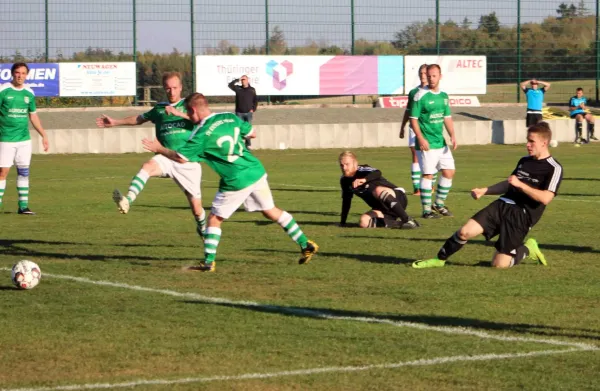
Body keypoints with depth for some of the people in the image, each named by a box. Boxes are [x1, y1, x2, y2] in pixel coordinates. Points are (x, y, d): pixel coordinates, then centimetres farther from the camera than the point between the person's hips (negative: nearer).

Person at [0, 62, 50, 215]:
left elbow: (33, 116, 19)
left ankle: (23, 206, 10)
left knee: (24, 172, 5)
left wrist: (44, 135, 17)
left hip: (24, 139, 5)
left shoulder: (29, 93, 8)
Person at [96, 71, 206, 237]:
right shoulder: (160, 108, 15)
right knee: (148, 166, -34)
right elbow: (139, 119, 30)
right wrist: (115, 122, 31)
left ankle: (203, 228, 35)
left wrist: (178, 113, -26)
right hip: (166, 158, 2)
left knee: (196, 208, 3)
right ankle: (127, 201, -52)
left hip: (188, 162, -2)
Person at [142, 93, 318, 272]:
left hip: (236, 182, -6)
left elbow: (181, 157, -6)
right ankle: (306, 245, 20)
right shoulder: (230, 117, 4)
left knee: (215, 219, 8)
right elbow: (251, 133, 16)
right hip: (256, 172, 6)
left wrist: (160, 149, 8)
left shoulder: (201, 134, -12)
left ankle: (209, 262, 4)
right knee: (271, 211, 19)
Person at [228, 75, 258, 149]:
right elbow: (230, 85, -10)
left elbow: (255, 100, 10)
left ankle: (248, 144, 7)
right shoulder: (238, 88, 4)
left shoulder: (252, 90, 5)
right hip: (239, 113, 0)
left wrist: (253, 109, 0)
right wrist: (237, 80, -10)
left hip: (249, 113, 0)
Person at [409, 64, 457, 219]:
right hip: (426, 144, -7)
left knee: (449, 171, 8)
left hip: (441, 142, 7)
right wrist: (420, 138, -20)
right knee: (428, 174, -6)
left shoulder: (444, 96, 11)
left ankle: (439, 204, 23)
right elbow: (413, 119, -11)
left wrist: (452, 135, 3)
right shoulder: (420, 96, -9)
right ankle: (426, 210, 0)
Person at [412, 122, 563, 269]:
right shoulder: (524, 161, 17)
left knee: (499, 264, -9)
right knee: (465, 231, -13)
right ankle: (440, 259, 8)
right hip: (501, 205, 6)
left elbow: (545, 198, -20)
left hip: (522, 216, -6)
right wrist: (484, 190, 17)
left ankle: (527, 249, 18)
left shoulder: (554, 168, -7)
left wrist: (521, 185, -23)